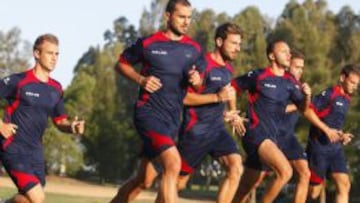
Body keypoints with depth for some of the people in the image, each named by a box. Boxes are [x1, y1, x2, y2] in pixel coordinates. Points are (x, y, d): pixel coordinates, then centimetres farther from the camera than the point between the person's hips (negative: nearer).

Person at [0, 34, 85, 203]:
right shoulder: (18, 81, -10)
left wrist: (72, 127, -3)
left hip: (35, 151, 7)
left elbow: (60, 121, 17)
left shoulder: (56, 89, 9)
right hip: (14, 148, -7)